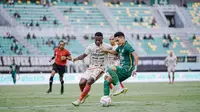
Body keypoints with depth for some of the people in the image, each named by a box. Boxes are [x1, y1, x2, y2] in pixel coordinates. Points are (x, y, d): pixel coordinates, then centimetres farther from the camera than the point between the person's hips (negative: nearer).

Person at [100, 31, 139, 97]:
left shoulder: (127, 46, -14)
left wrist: (135, 68, -31)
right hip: (123, 70, 9)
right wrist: (105, 50, 26)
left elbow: (136, 56, -25)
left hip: (127, 70, -9)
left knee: (110, 69, -26)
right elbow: (115, 52, 36)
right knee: (107, 81, 4)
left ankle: (119, 88, -20)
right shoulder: (120, 47, 14)